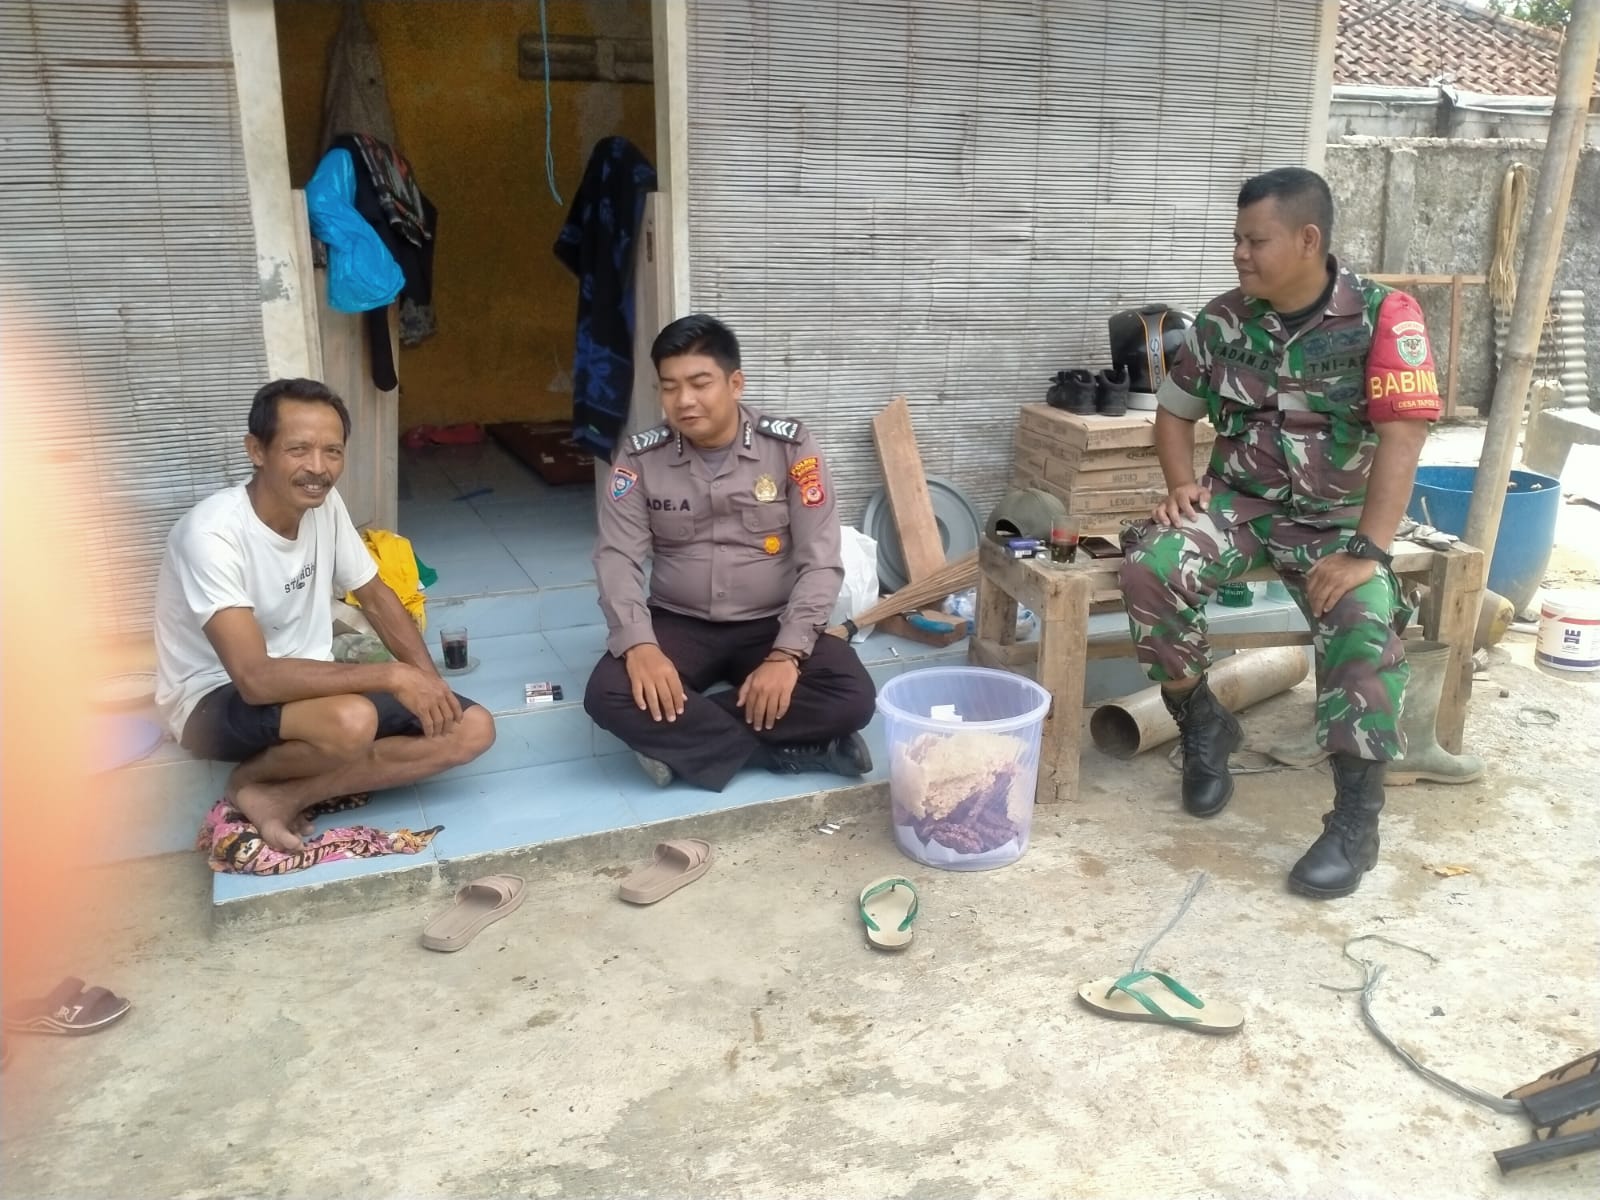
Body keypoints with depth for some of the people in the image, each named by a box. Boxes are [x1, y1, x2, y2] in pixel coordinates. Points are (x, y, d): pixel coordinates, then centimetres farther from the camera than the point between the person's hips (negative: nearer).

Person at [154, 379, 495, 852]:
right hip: (217, 701, -7)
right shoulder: (213, 533, -26)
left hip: (306, 685, 7)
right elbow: (255, 679, -33)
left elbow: (375, 596, 10)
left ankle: (281, 797, -10)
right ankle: (254, 779, -6)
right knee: (351, 721, -40)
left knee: (473, 729, -10)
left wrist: (430, 684, -4)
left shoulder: (324, 505, -4)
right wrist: (393, 675, -30)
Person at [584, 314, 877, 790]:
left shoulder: (790, 446, -9)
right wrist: (639, 645, -29)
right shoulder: (640, 457, -4)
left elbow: (820, 561, -12)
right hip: (678, 623, 1)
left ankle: (682, 740, -18)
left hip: (771, 624, -1)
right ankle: (792, 748, -21)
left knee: (852, 697, -27)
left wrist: (787, 654, -25)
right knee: (609, 694, -29)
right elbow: (617, 557, -10)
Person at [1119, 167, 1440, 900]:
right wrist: (1183, 486, -7)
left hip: (1336, 522, -3)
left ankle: (1355, 819, -14)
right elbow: (1175, 411, 13)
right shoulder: (1222, 321, 0)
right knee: (1148, 571, -26)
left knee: (1364, 630, -31)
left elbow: (1401, 438, -18)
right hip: (1239, 505, 3)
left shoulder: (1383, 316, -12)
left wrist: (1366, 553, -26)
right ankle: (1203, 727, -3)